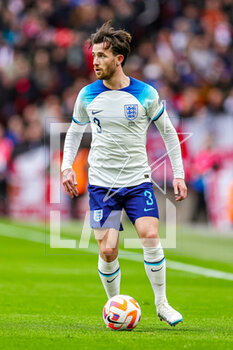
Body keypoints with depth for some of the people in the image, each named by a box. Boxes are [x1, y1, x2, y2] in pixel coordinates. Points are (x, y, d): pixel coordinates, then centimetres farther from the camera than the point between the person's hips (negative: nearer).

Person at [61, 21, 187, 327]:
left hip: (138, 181, -1)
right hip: (101, 184, 1)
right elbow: (75, 130, 16)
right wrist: (67, 166, 3)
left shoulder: (146, 94, -5)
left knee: (150, 236, -20)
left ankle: (161, 304, -4)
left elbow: (168, 131, 7)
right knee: (108, 251, -6)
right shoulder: (88, 95, 0)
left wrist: (178, 174, 3)